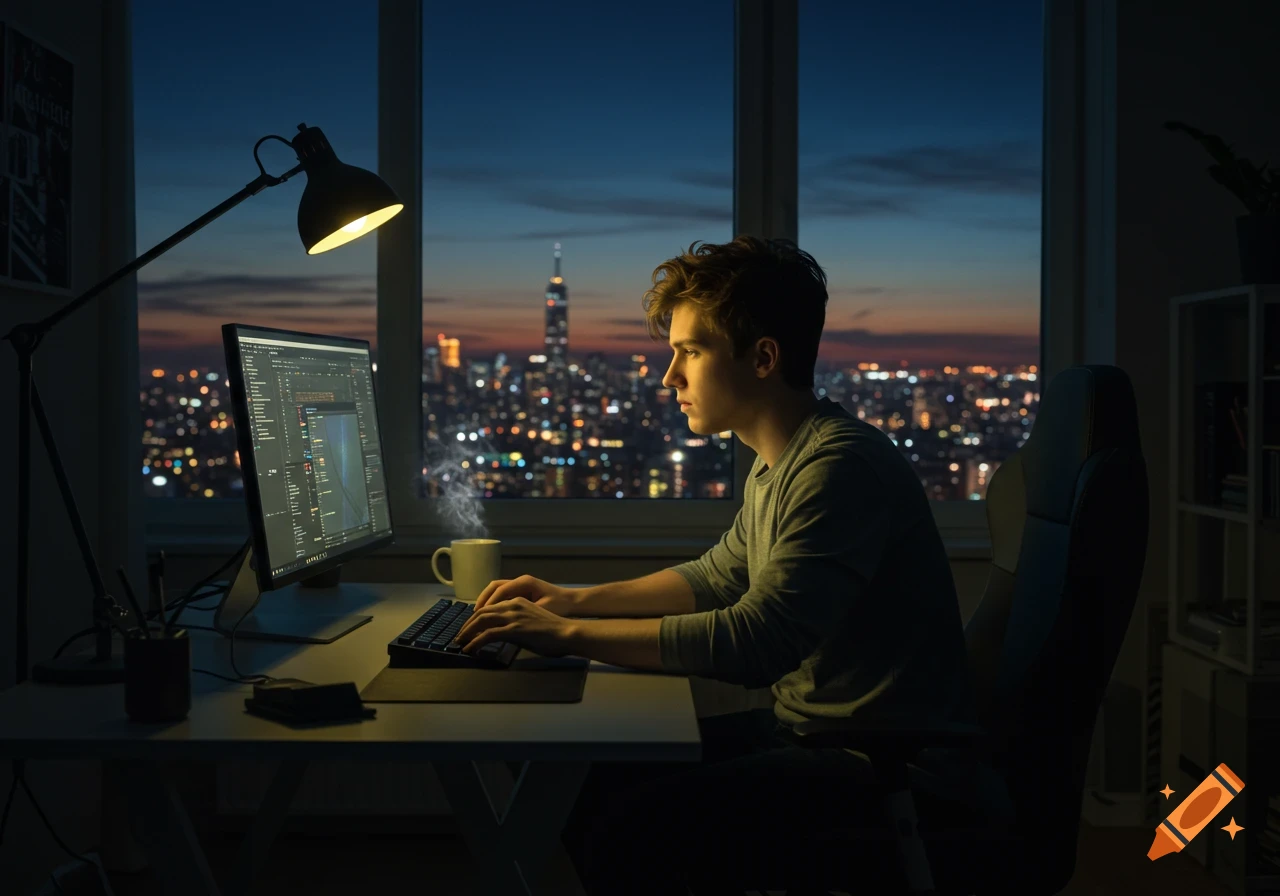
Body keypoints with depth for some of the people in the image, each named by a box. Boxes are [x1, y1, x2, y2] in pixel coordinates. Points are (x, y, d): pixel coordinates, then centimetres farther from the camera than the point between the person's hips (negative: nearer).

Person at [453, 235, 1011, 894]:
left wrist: (568, 635, -23)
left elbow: (753, 642, -30)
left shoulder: (843, 467, -23)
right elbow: (717, 578, 24)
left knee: (630, 834, -22)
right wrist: (573, 601, 13)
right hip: (805, 728, 10)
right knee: (596, 785, 5)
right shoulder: (777, 466, 9)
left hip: (888, 769, -10)